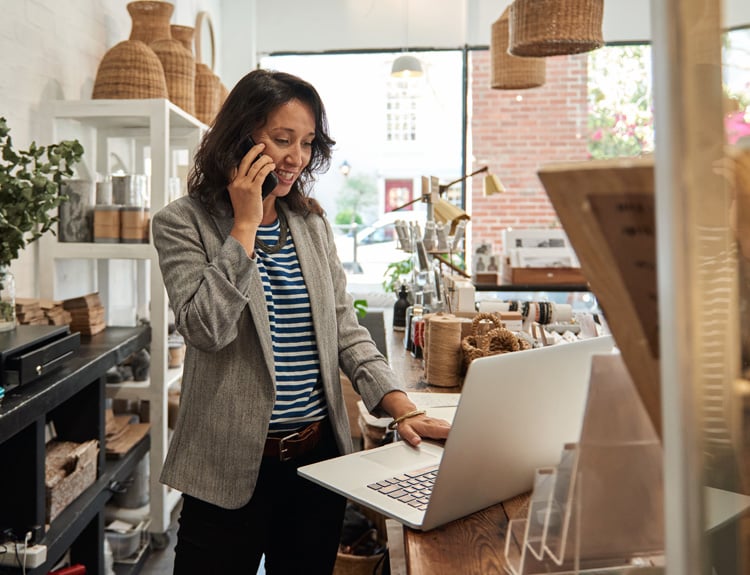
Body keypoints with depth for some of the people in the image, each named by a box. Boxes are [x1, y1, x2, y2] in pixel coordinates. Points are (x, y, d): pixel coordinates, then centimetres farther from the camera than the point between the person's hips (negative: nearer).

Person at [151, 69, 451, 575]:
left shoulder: (313, 222, 7)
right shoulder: (184, 221, -6)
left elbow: (345, 328, 4)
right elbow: (206, 328, -19)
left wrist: (403, 408, -8)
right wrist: (246, 224, -17)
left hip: (320, 454, 5)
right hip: (232, 464, -4)